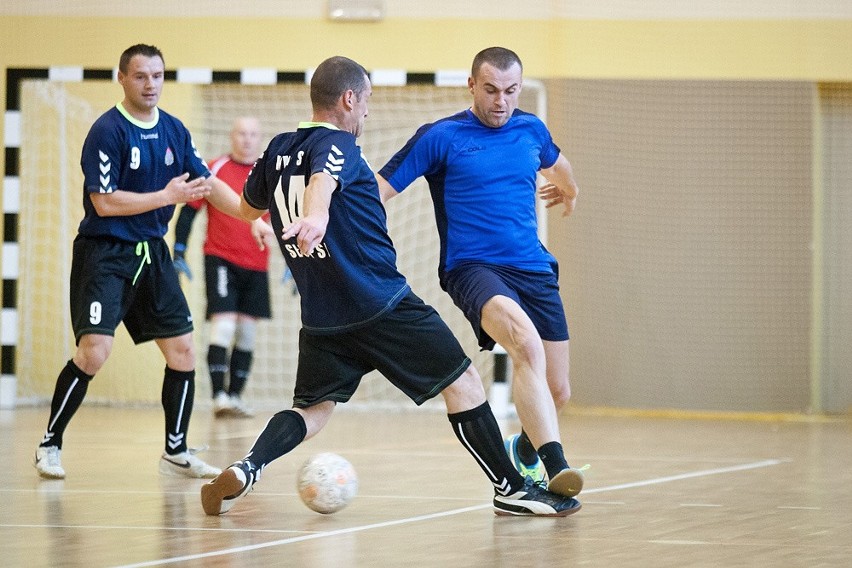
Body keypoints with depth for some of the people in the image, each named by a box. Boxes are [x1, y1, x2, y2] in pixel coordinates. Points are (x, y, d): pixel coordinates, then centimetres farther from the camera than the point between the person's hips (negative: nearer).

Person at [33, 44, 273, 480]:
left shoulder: (174, 130, 7)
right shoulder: (107, 130, -14)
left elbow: (208, 184, 14)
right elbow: (104, 202, -18)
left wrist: (254, 219, 5)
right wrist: (168, 196, -17)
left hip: (152, 252, 7)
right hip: (105, 252, -7)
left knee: (182, 350, 4)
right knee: (94, 351, -17)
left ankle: (176, 451, 17)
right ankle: (50, 445, -2)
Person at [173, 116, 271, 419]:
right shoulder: (214, 170, -4)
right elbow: (188, 211, 1)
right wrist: (178, 255, -4)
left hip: (256, 265, 4)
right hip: (220, 258, -4)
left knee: (247, 333, 7)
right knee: (224, 323, -16)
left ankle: (235, 396, 16)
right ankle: (218, 397, -18)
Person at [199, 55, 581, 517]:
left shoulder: (278, 150, 12)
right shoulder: (337, 144, -9)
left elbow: (248, 207, 29)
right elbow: (322, 181, -33)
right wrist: (314, 216, -53)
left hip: (321, 318, 7)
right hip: (384, 305, -7)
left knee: (312, 408, 16)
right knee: (462, 382, 4)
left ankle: (245, 469, -11)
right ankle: (512, 488, 7)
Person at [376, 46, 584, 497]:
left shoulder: (531, 129, 10)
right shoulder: (440, 137, -4)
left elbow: (556, 165, 34)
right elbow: (378, 191, -5)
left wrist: (568, 191, 55)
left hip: (535, 269, 5)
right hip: (473, 268, -5)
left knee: (557, 393, 5)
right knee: (526, 341, -35)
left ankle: (525, 449, 40)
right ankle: (556, 467, -42)